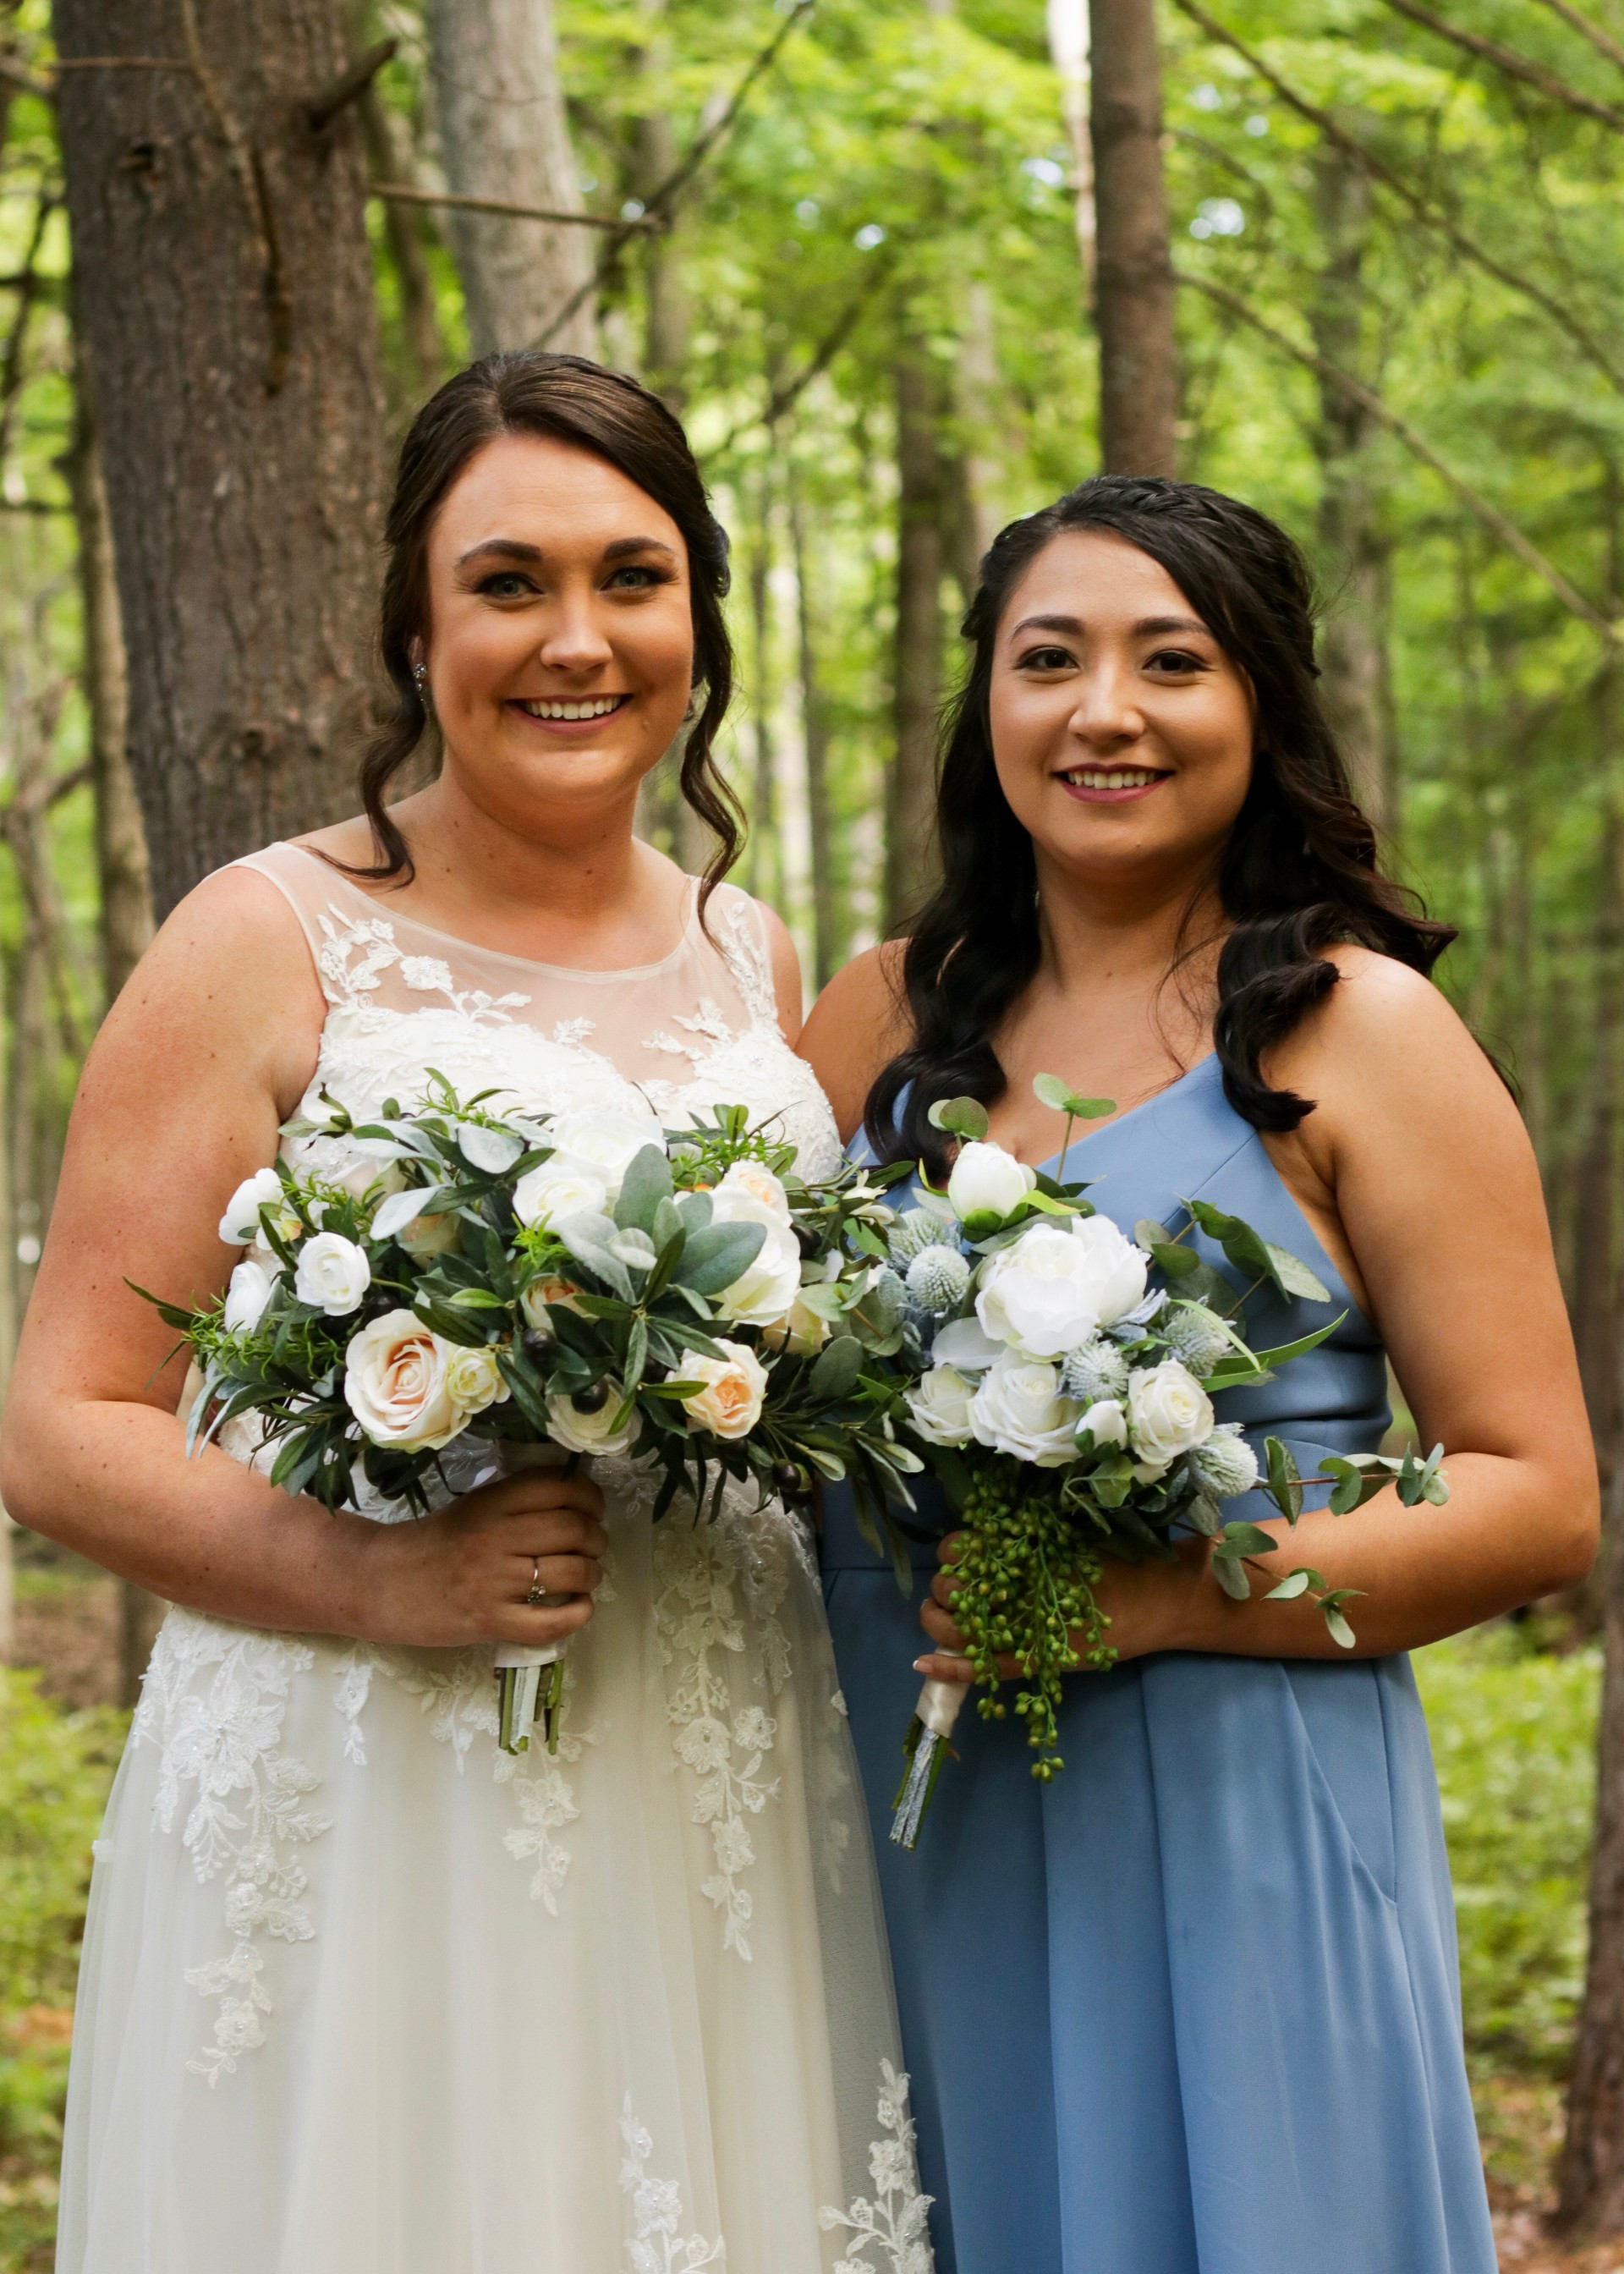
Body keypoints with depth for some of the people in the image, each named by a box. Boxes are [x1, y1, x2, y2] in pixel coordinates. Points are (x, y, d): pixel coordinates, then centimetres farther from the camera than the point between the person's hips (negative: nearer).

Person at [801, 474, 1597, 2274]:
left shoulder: (1356, 1029, -4)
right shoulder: (886, 1013, 8)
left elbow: (1538, 1500, -7)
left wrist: (1151, 1597, -18)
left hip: (1235, 1835, -3)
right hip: (909, 1831, 4)